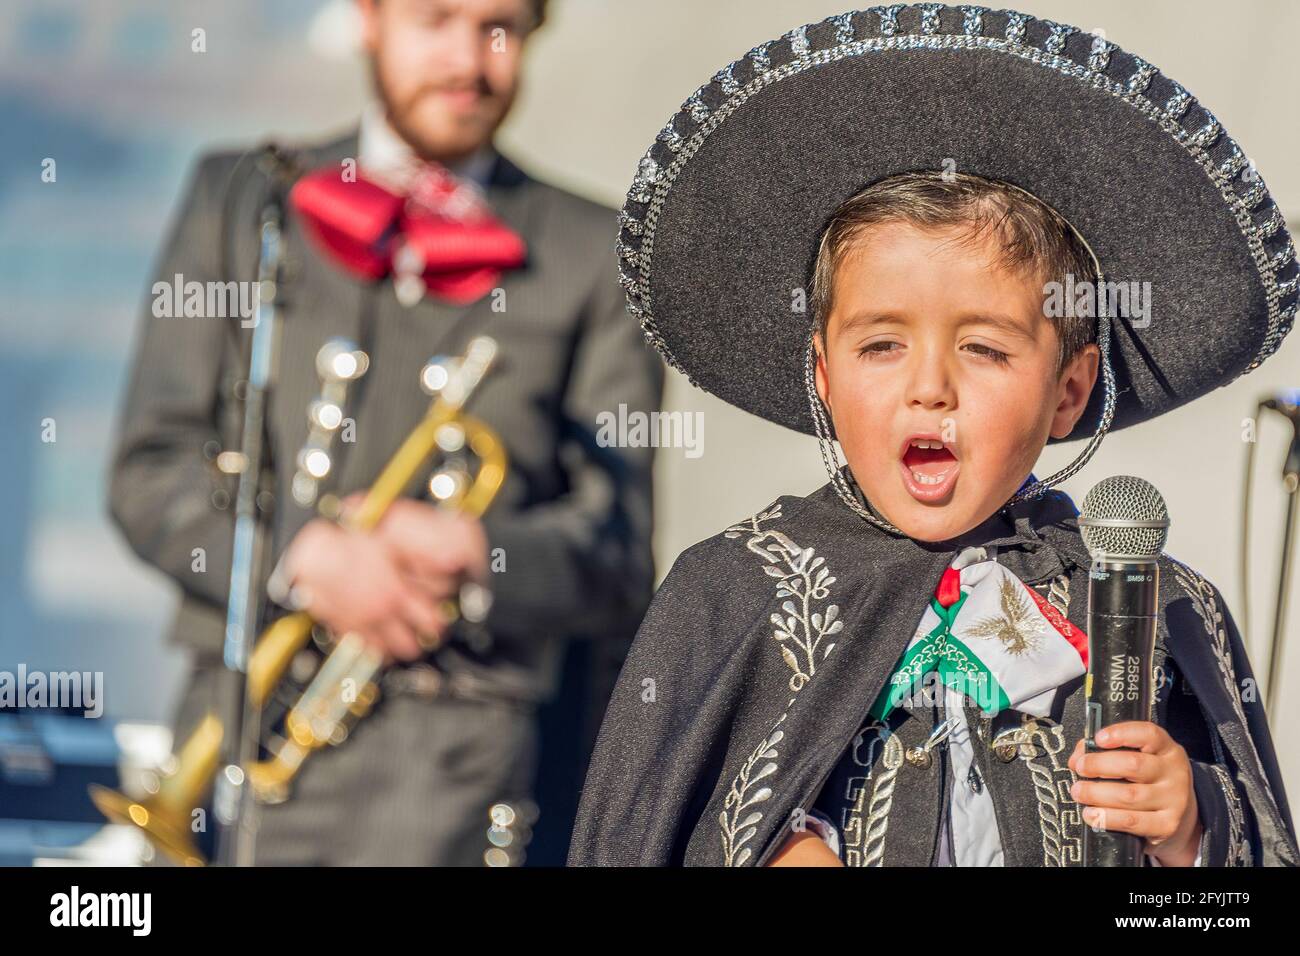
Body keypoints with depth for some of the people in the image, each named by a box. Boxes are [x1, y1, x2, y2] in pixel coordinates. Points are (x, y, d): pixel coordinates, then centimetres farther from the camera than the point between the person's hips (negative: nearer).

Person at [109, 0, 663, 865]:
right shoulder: (238, 199, 14)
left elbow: (617, 550, 5)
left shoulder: (595, 253, 11)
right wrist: (303, 553, -12)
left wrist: (477, 552, -15)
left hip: (456, 734, -2)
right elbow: (149, 471, 6)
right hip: (242, 727, 2)